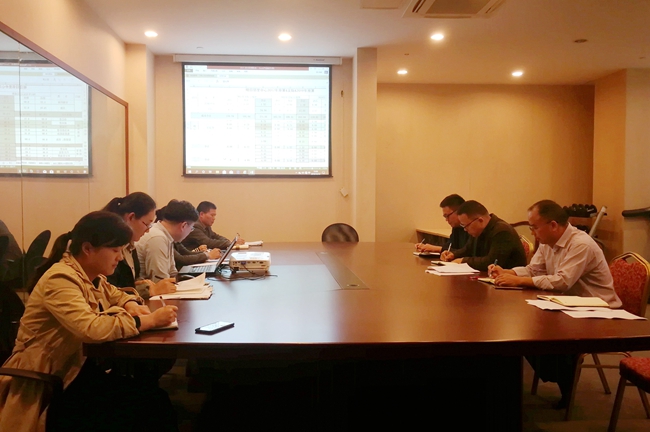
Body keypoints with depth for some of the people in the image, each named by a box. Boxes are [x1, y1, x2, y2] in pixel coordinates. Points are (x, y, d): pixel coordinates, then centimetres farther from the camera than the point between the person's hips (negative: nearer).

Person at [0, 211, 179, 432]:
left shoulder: (92, 275, 4)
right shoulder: (60, 279, -22)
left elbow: (114, 294, 25)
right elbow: (92, 329, -37)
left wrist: (131, 304, 0)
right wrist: (149, 320, -28)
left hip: (78, 366, 8)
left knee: (155, 398, -13)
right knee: (148, 404, -20)